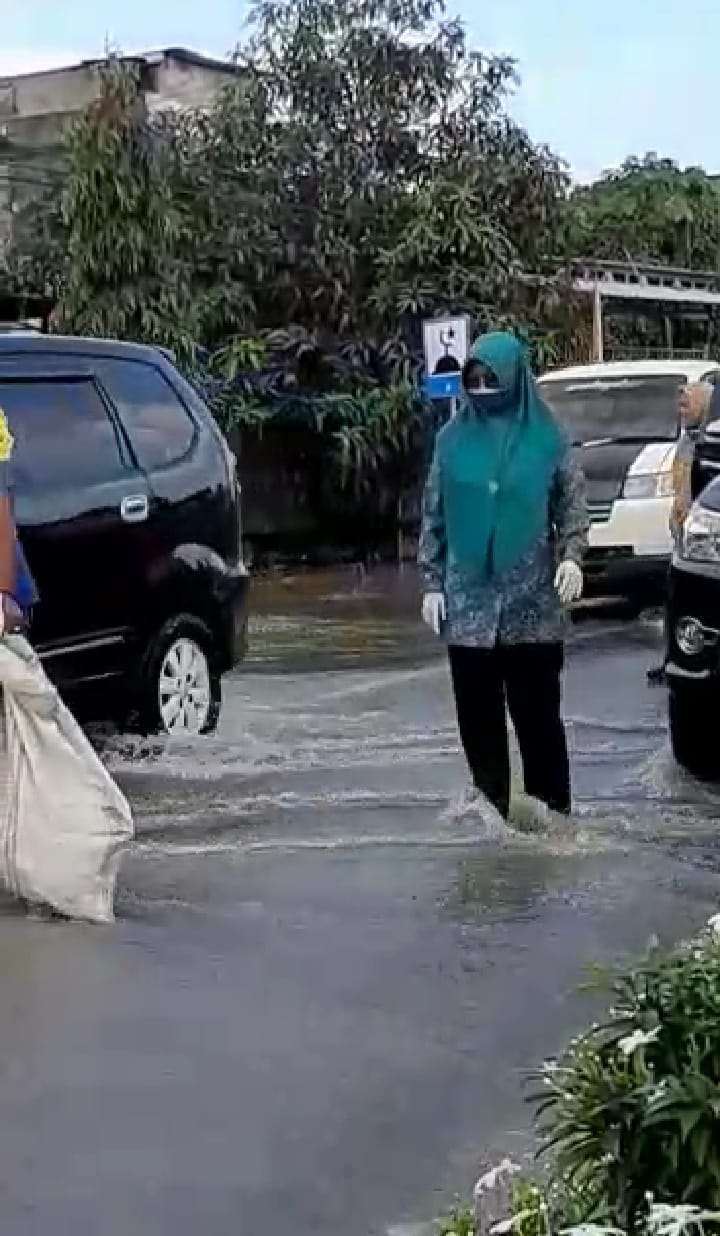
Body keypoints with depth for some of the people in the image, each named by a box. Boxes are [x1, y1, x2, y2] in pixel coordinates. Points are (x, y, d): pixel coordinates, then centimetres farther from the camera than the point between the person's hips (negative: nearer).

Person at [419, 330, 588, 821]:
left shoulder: (547, 437, 0)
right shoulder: (454, 438, 5)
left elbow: (573, 505, 3)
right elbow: (433, 516, 9)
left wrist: (572, 556, -14)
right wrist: (433, 582, 5)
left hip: (532, 602, -2)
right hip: (468, 601, 2)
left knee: (537, 711, 2)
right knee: (477, 714, 6)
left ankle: (551, 810, 11)